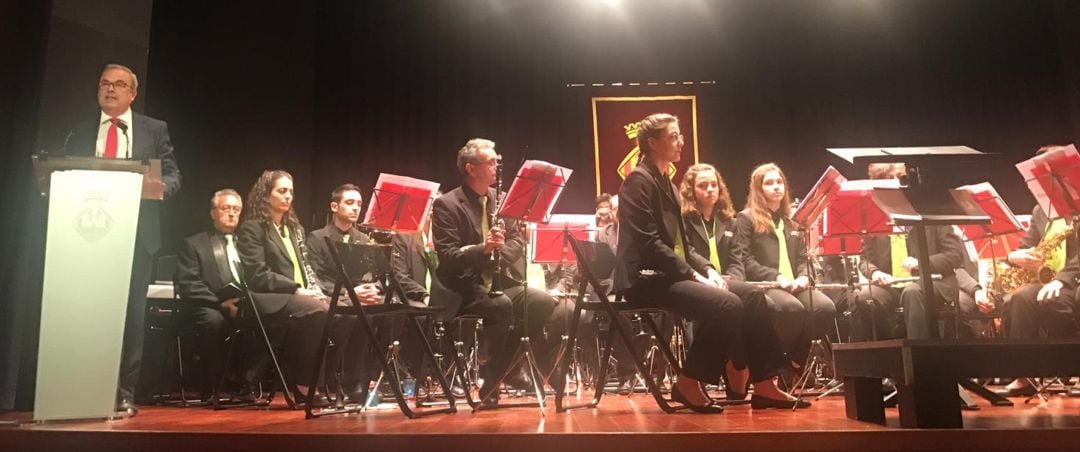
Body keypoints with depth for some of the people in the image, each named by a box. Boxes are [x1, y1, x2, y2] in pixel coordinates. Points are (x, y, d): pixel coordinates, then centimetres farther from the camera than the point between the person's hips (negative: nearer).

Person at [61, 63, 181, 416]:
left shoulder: (155, 130, 11)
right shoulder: (79, 133, 17)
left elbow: (173, 175, 5)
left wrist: (162, 186, -17)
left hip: (136, 234, -2)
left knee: (131, 313, -1)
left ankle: (124, 394, 4)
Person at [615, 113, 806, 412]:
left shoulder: (666, 183, 21)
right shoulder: (639, 181, -9)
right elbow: (648, 242, -18)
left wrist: (707, 269, 4)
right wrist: (693, 275, -18)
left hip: (670, 272, 9)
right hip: (647, 276, -9)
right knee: (726, 305, -26)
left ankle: (762, 384, 2)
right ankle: (688, 384, -12)